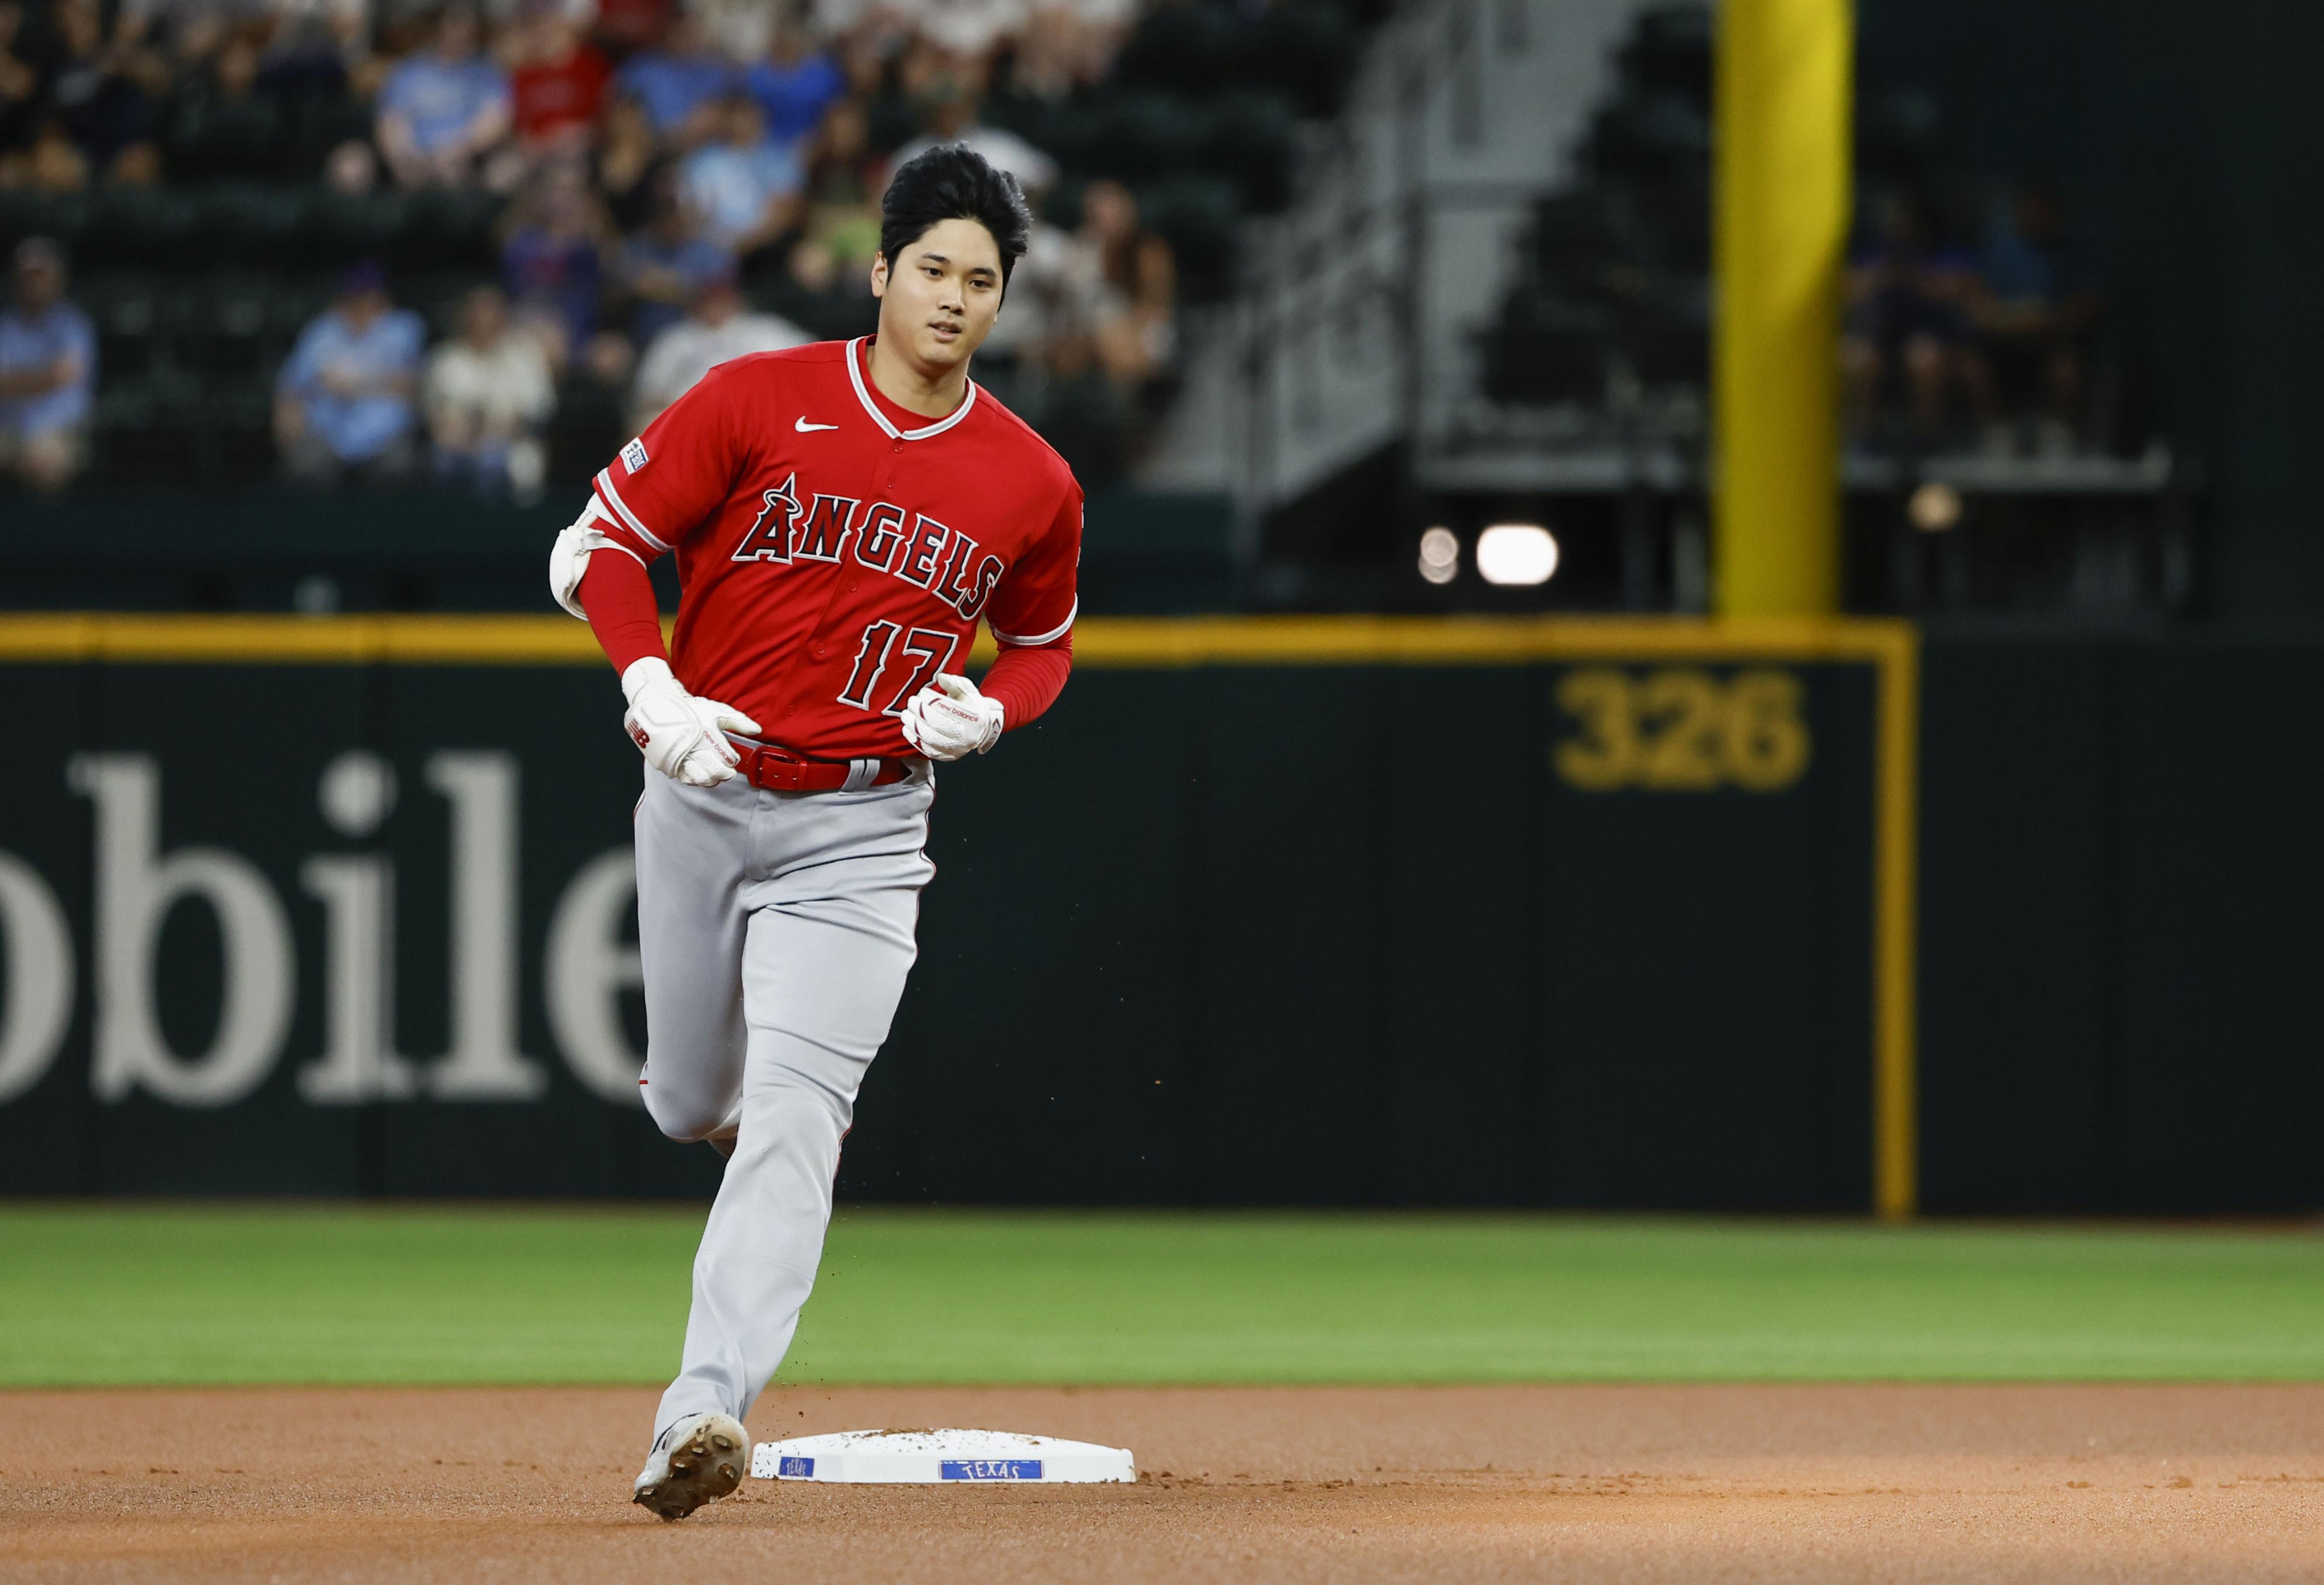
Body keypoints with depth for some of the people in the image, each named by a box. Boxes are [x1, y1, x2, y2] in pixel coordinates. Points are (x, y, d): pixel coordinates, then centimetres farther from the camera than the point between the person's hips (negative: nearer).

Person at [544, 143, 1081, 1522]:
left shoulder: (1035, 486, 0)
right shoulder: (756, 402, -5)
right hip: (701, 793, 1)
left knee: (792, 1114, -18)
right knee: (692, 1105, 14)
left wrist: (988, 712, -6)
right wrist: (653, 688, -20)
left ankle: (707, 1408, -27)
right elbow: (602, 545, -4)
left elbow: (1043, 644, 17)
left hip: (860, 827, -1)